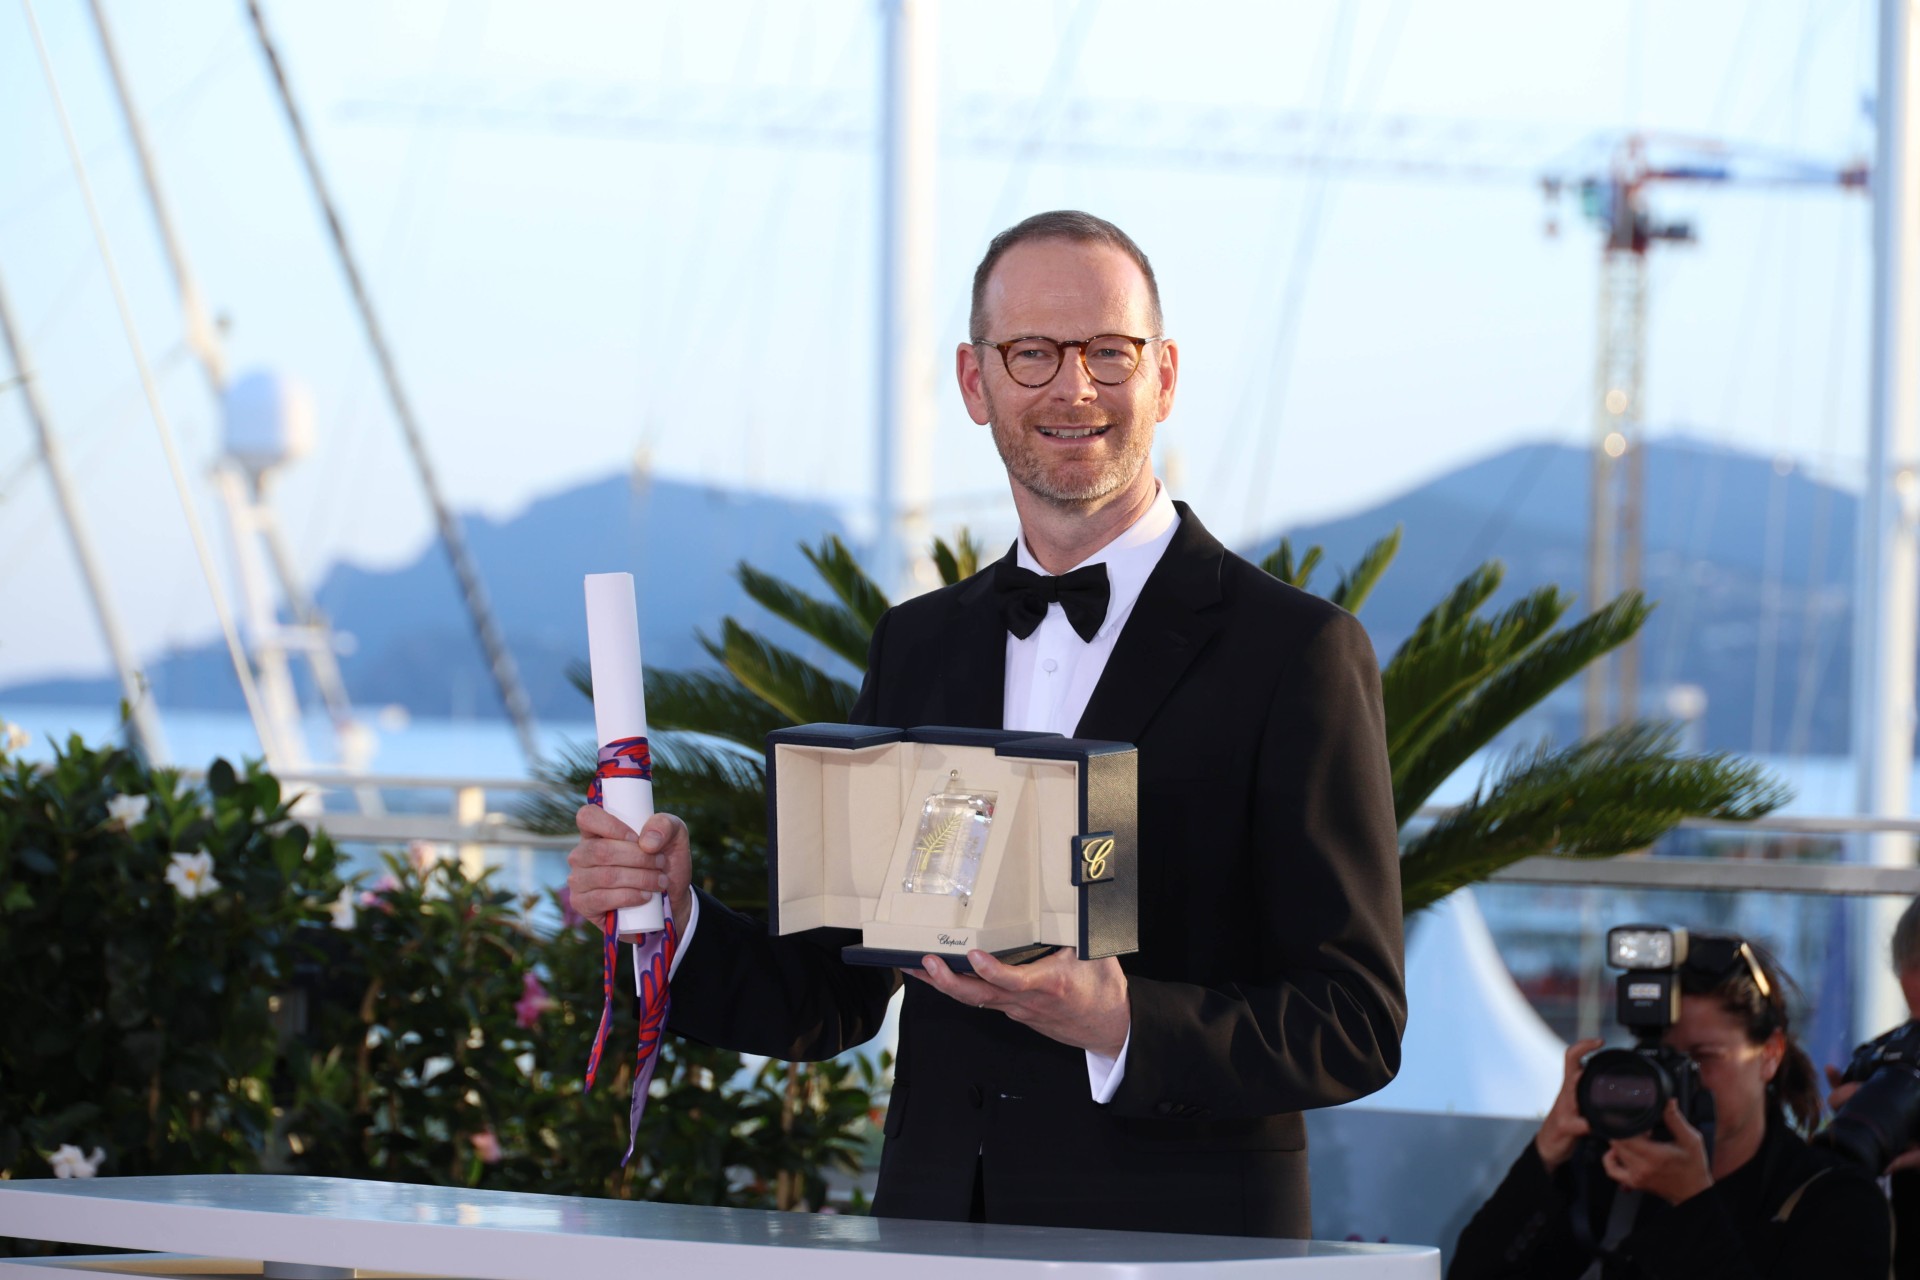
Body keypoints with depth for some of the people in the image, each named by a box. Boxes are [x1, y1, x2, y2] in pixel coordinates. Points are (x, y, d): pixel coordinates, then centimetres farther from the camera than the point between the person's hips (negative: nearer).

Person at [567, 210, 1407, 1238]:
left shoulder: (1297, 651, -6)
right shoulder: (915, 647, 11)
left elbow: (1356, 1023, -9)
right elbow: (836, 996, 13)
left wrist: (1120, 1022, -23)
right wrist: (674, 920, -4)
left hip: (1173, 1241, -5)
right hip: (933, 1231, 5)